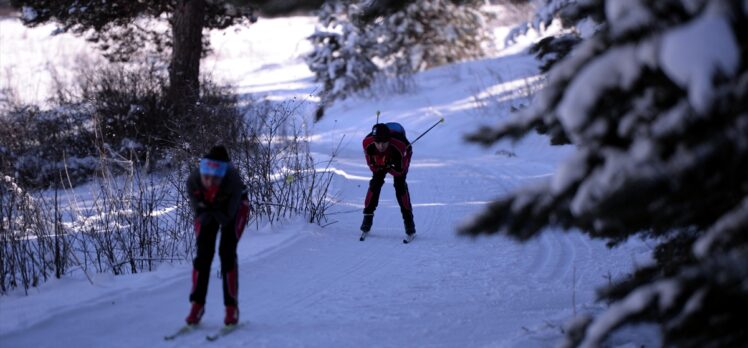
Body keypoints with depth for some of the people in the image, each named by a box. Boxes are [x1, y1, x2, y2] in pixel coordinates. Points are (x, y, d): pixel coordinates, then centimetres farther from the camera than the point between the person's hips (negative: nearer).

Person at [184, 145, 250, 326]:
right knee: (203, 253, -9)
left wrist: (216, 213, -37)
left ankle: (232, 306, -5)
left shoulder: (233, 181, -40)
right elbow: (200, 214, -22)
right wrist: (204, 212, -36)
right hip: (207, 209, 2)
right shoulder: (193, 181, -33)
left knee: (227, 252, -14)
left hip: (233, 208, -2)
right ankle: (197, 304, 1)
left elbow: (227, 217, -30)